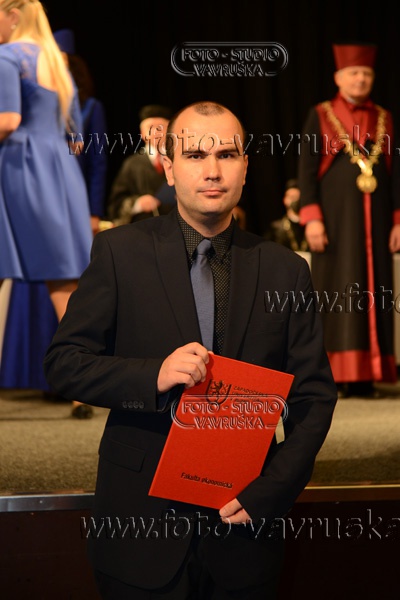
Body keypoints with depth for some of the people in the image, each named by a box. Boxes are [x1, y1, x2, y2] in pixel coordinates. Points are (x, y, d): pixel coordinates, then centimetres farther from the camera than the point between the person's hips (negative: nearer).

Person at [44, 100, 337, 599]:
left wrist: (268, 492, -9)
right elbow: (63, 362, -3)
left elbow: (314, 395, 4)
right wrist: (154, 376, -21)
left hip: (243, 522, 2)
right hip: (141, 523, -1)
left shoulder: (284, 269, 3)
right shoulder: (119, 251, -2)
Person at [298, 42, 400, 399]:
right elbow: (306, 169, -2)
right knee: (334, 294, -3)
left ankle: (365, 377, 4)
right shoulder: (320, 117, 3)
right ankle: (332, 374, -1)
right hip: (335, 220, -3)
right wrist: (311, 218, -12)